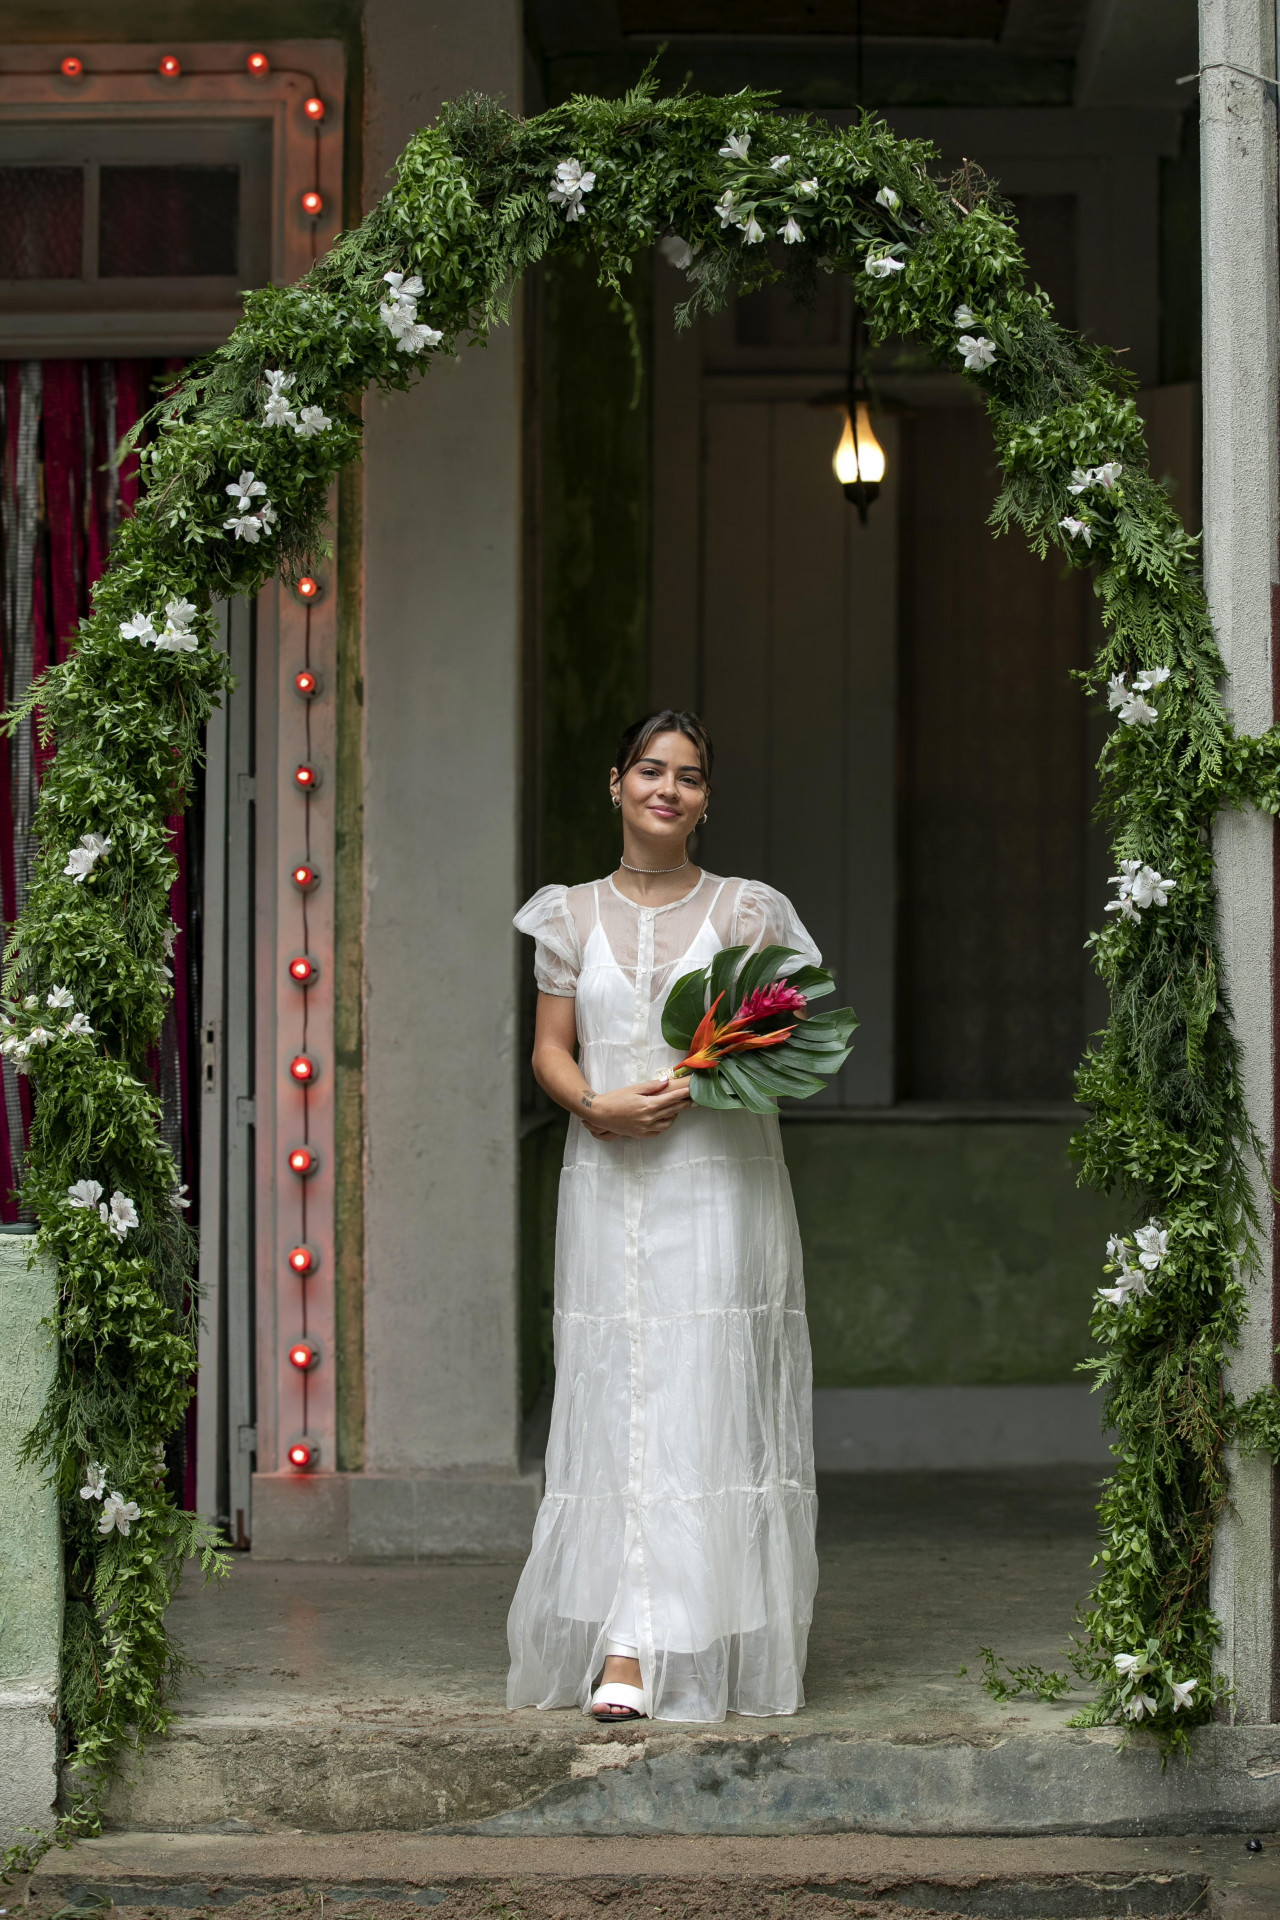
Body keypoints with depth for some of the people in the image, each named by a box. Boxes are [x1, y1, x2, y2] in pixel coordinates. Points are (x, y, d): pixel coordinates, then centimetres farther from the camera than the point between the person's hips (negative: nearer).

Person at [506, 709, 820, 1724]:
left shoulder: (747, 912, 7)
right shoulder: (573, 916, 12)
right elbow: (550, 1047, 10)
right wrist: (599, 1105, -10)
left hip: (721, 1183, -1)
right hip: (611, 1184, 2)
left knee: (708, 1403, -7)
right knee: (618, 1404, -3)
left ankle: (705, 1647, -7)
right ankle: (627, 1652, -2)